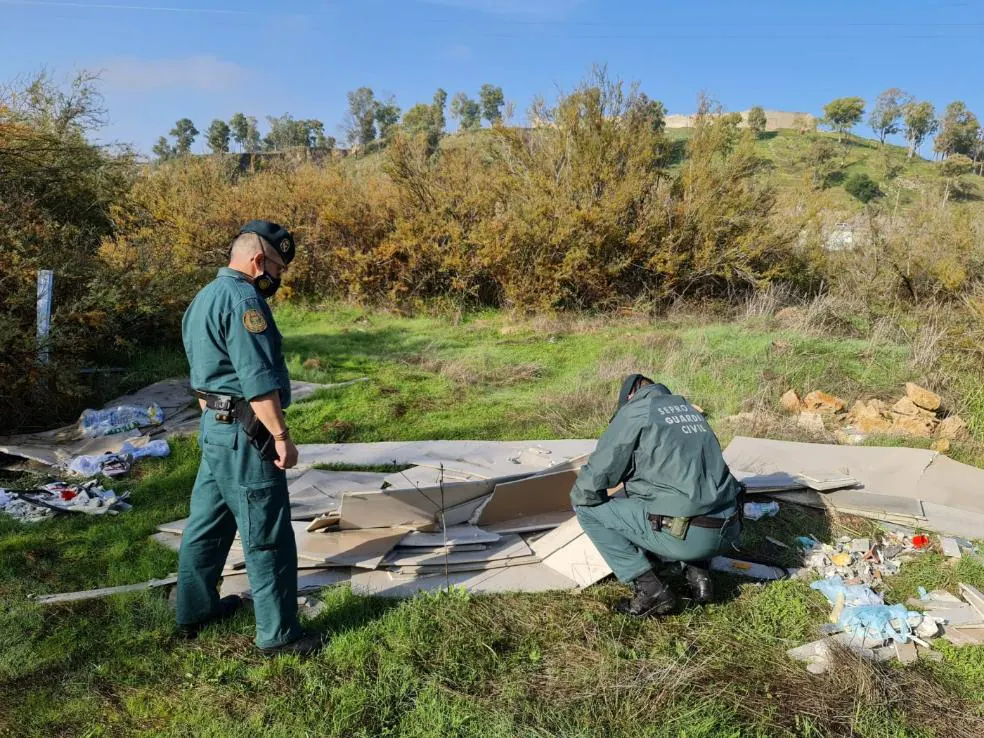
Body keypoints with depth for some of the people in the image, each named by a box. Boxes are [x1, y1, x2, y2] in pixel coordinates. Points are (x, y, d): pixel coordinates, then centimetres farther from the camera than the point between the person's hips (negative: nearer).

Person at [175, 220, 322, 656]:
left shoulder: (205, 297, 15)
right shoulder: (243, 299, -18)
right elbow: (258, 379, -23)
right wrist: (281, 435, -19)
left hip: (215, 426, 11)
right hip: (244, 432, -10)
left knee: (207, 522, 20)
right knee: (268, 538, -2)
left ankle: (195, 610, 35)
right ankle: (278, 634, 8)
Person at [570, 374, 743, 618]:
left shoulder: (634, 410, 1)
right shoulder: (687, 408, 22)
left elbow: (591, 482, -3)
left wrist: (580, 497, 20)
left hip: (686, 536, -8)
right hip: (729, 531, 8)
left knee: (587, 508, 6)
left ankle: (649, 590, 3)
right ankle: (697, 573, 20)